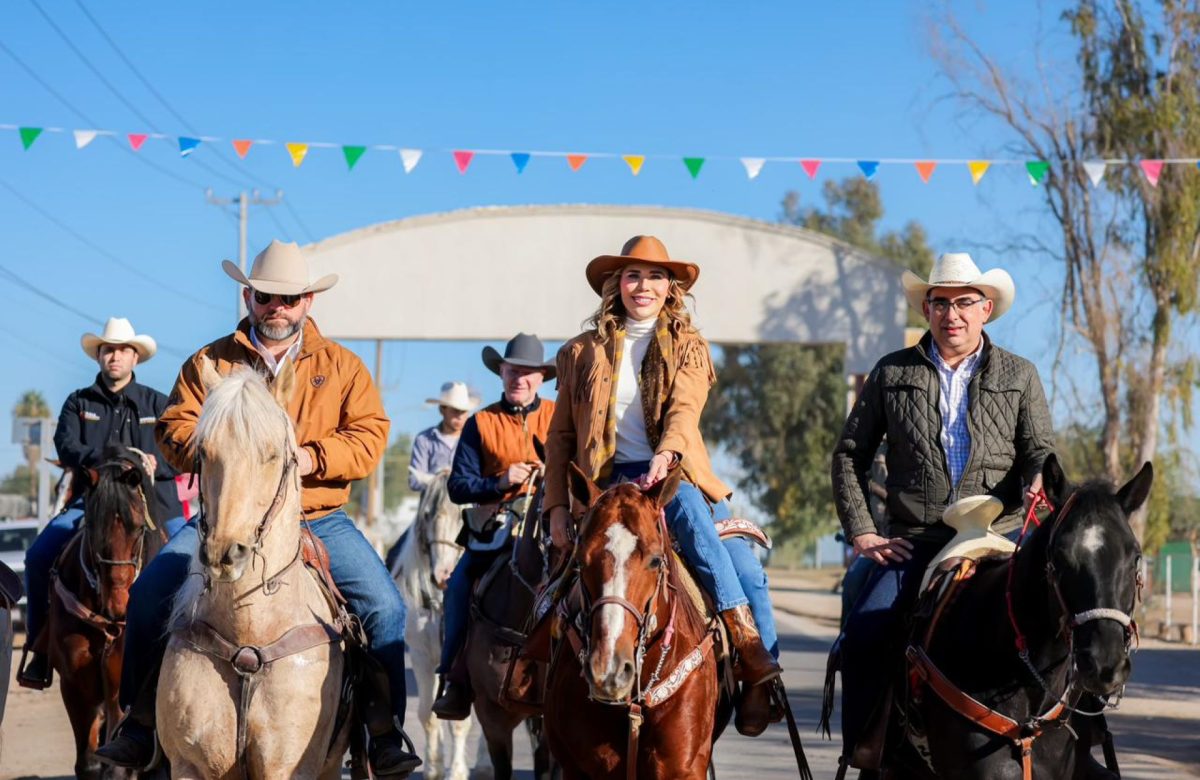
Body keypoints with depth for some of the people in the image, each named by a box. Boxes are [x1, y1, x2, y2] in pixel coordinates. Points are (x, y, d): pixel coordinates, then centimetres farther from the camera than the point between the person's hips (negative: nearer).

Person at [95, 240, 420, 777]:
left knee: (383, 606, -18)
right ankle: (139, 723, 1)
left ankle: (387, 732, -4)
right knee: (149, 595, -14)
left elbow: (370, 435, -2)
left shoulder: (342, 366, 7)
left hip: (317, 517, 0)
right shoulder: (210, 362, 8)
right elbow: (174, 429, 2)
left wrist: (313, 457, -18)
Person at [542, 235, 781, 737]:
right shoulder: (584, 353, 13)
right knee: (688, 508, -34)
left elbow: (684, 408, -8)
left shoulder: (689, 348, 13)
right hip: (612, 479, -2)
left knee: (747, 568, -19)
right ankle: (751, 650, -37)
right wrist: (557, 505, 1)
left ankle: (761, 682, -9)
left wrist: (666, 455, -30)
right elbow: (561, 437, 13)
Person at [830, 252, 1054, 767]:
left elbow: (1040, 449, 7)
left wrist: (1040, 480, -19)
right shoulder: (891, 374, 13)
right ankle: (863, 754, -10)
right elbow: (850, 455, 15)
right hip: (911, 544, 0)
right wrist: (860, 531, 4)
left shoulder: (1020, 376, 14)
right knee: (863, 637, -21)